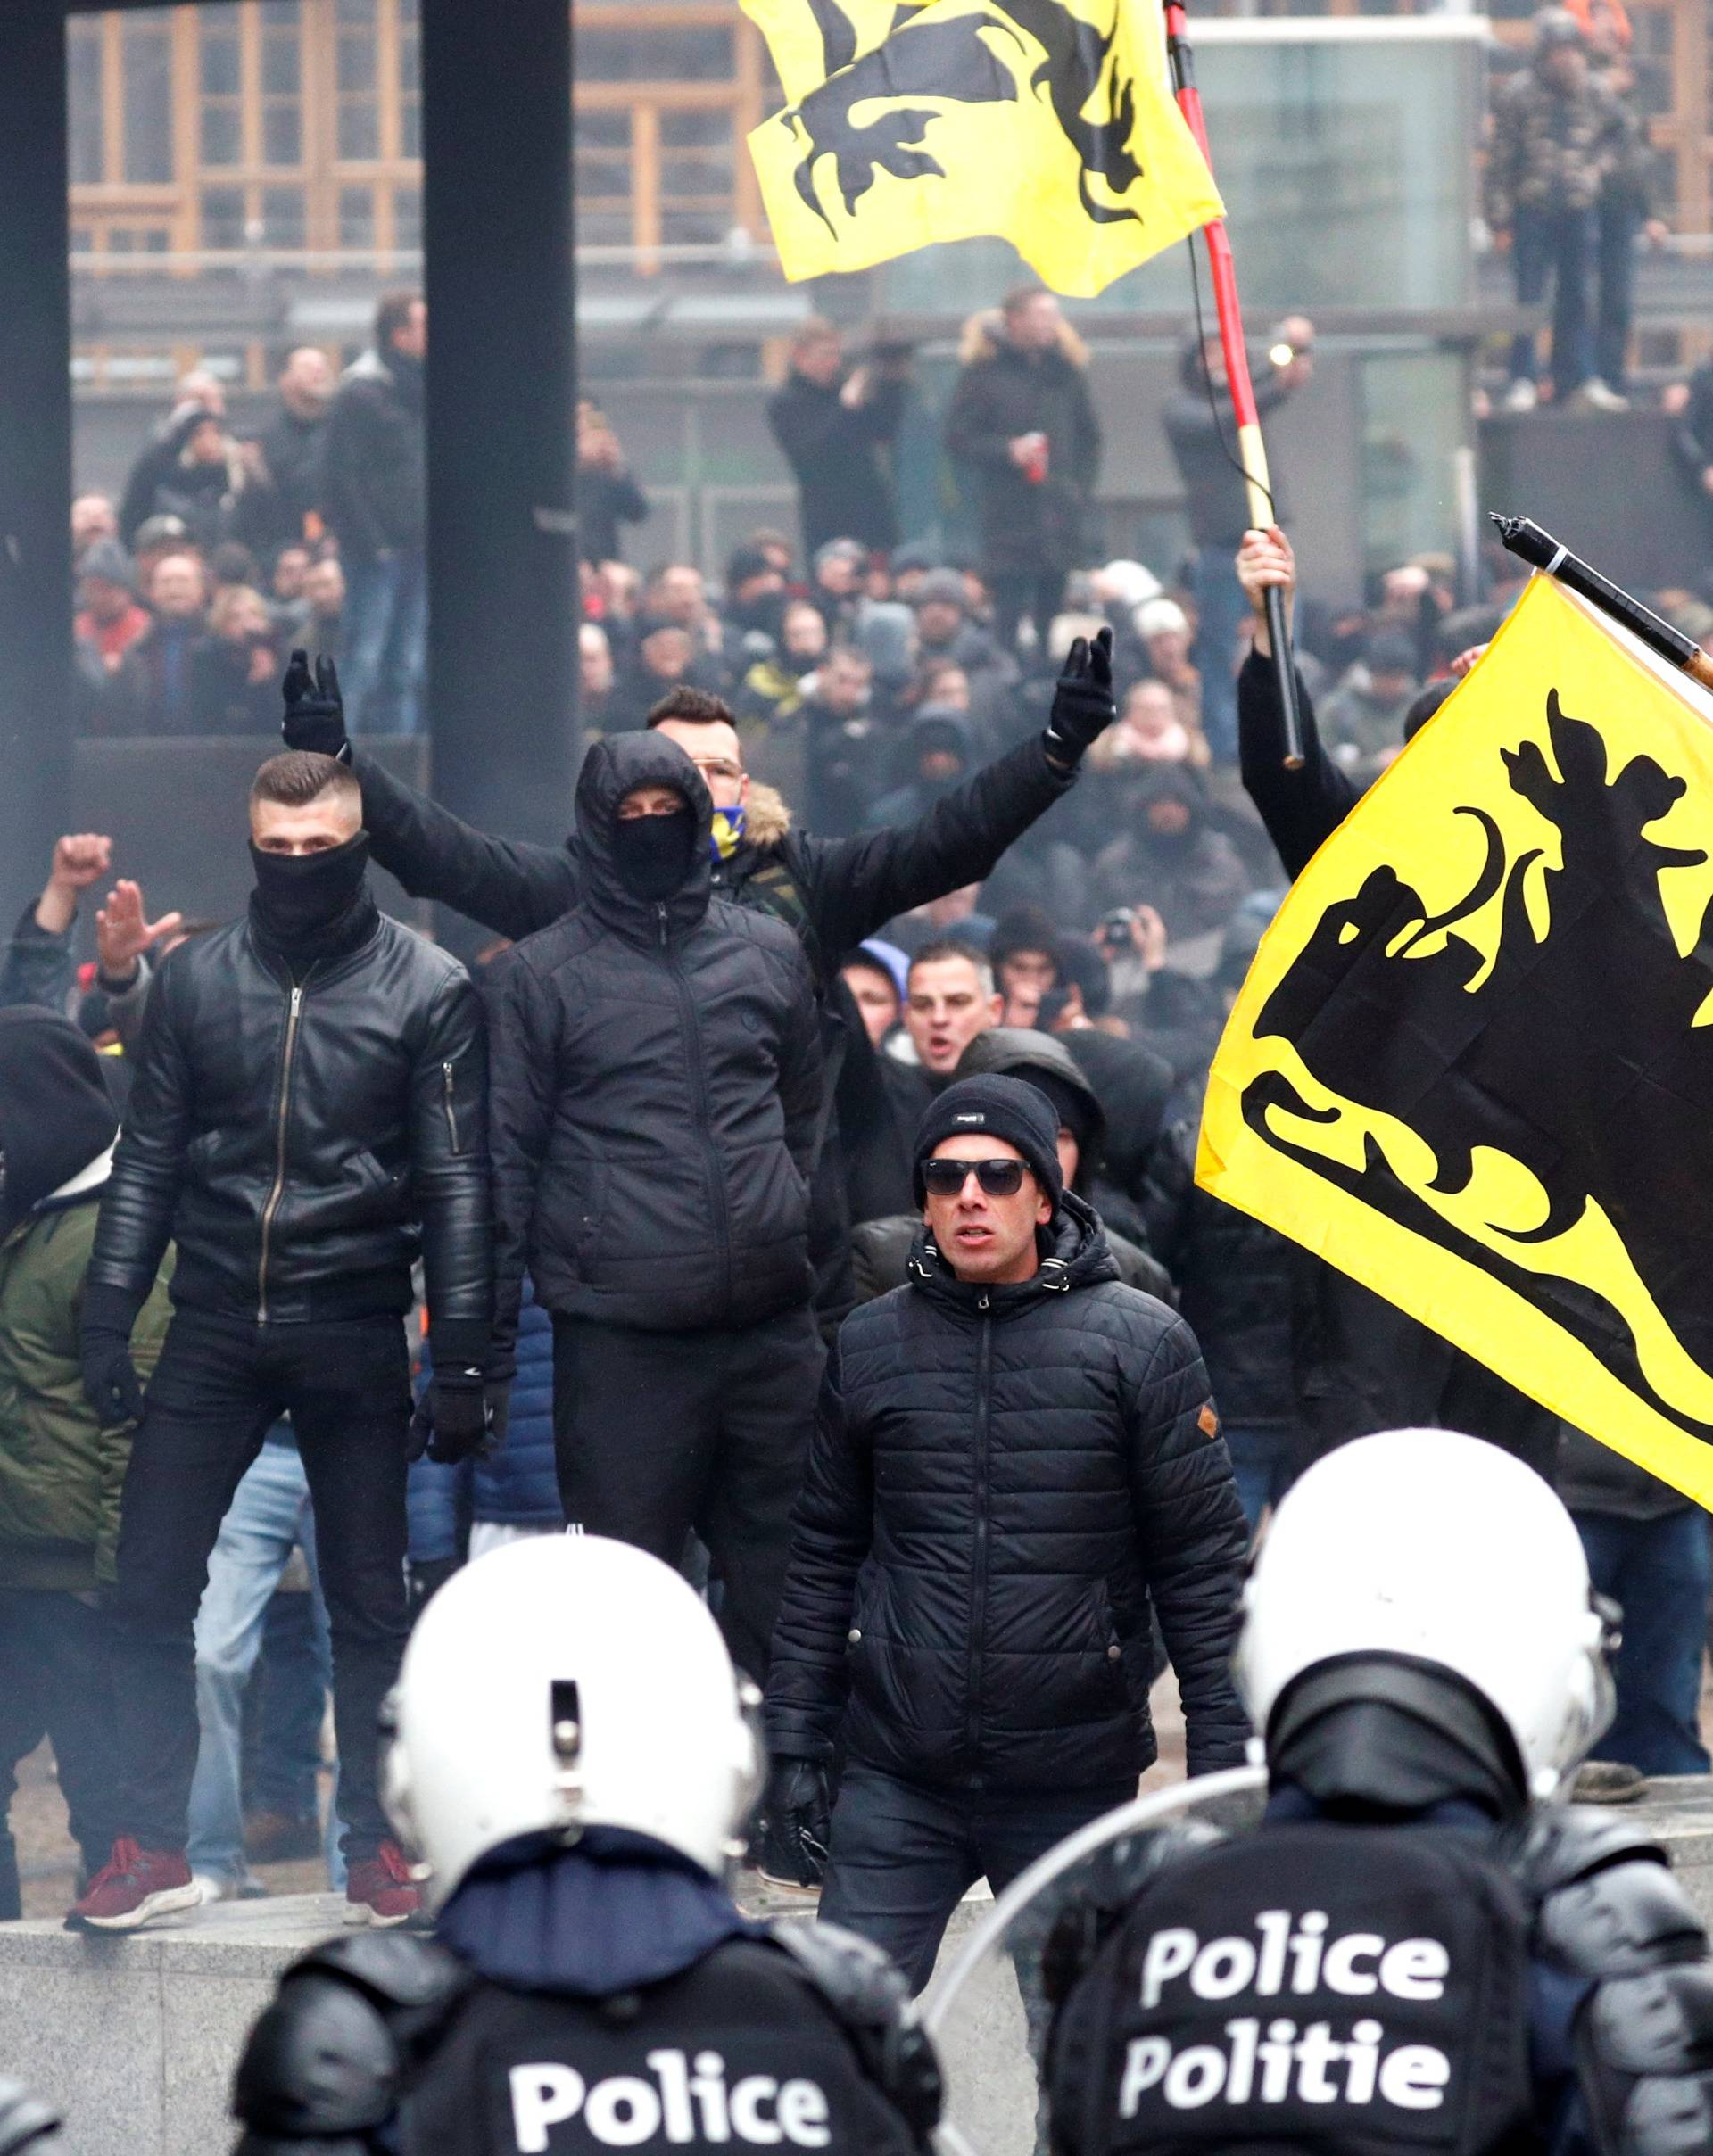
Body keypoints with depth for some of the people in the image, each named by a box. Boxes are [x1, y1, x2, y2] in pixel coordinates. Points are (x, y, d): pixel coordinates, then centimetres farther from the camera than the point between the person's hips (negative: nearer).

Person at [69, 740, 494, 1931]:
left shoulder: (429, 991, -2)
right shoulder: (196, 981, 6)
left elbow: (457, 1186, -3)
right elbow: (149, 1160, 9)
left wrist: (463, 1361, -8)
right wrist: (109, 1312, 0)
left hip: (353, 1337, -2)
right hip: (214, 1330, 2)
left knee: (369, 1601, 5)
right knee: (152, 1589, -1)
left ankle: (379, 1850, 14)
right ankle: (153, 1846, 6)